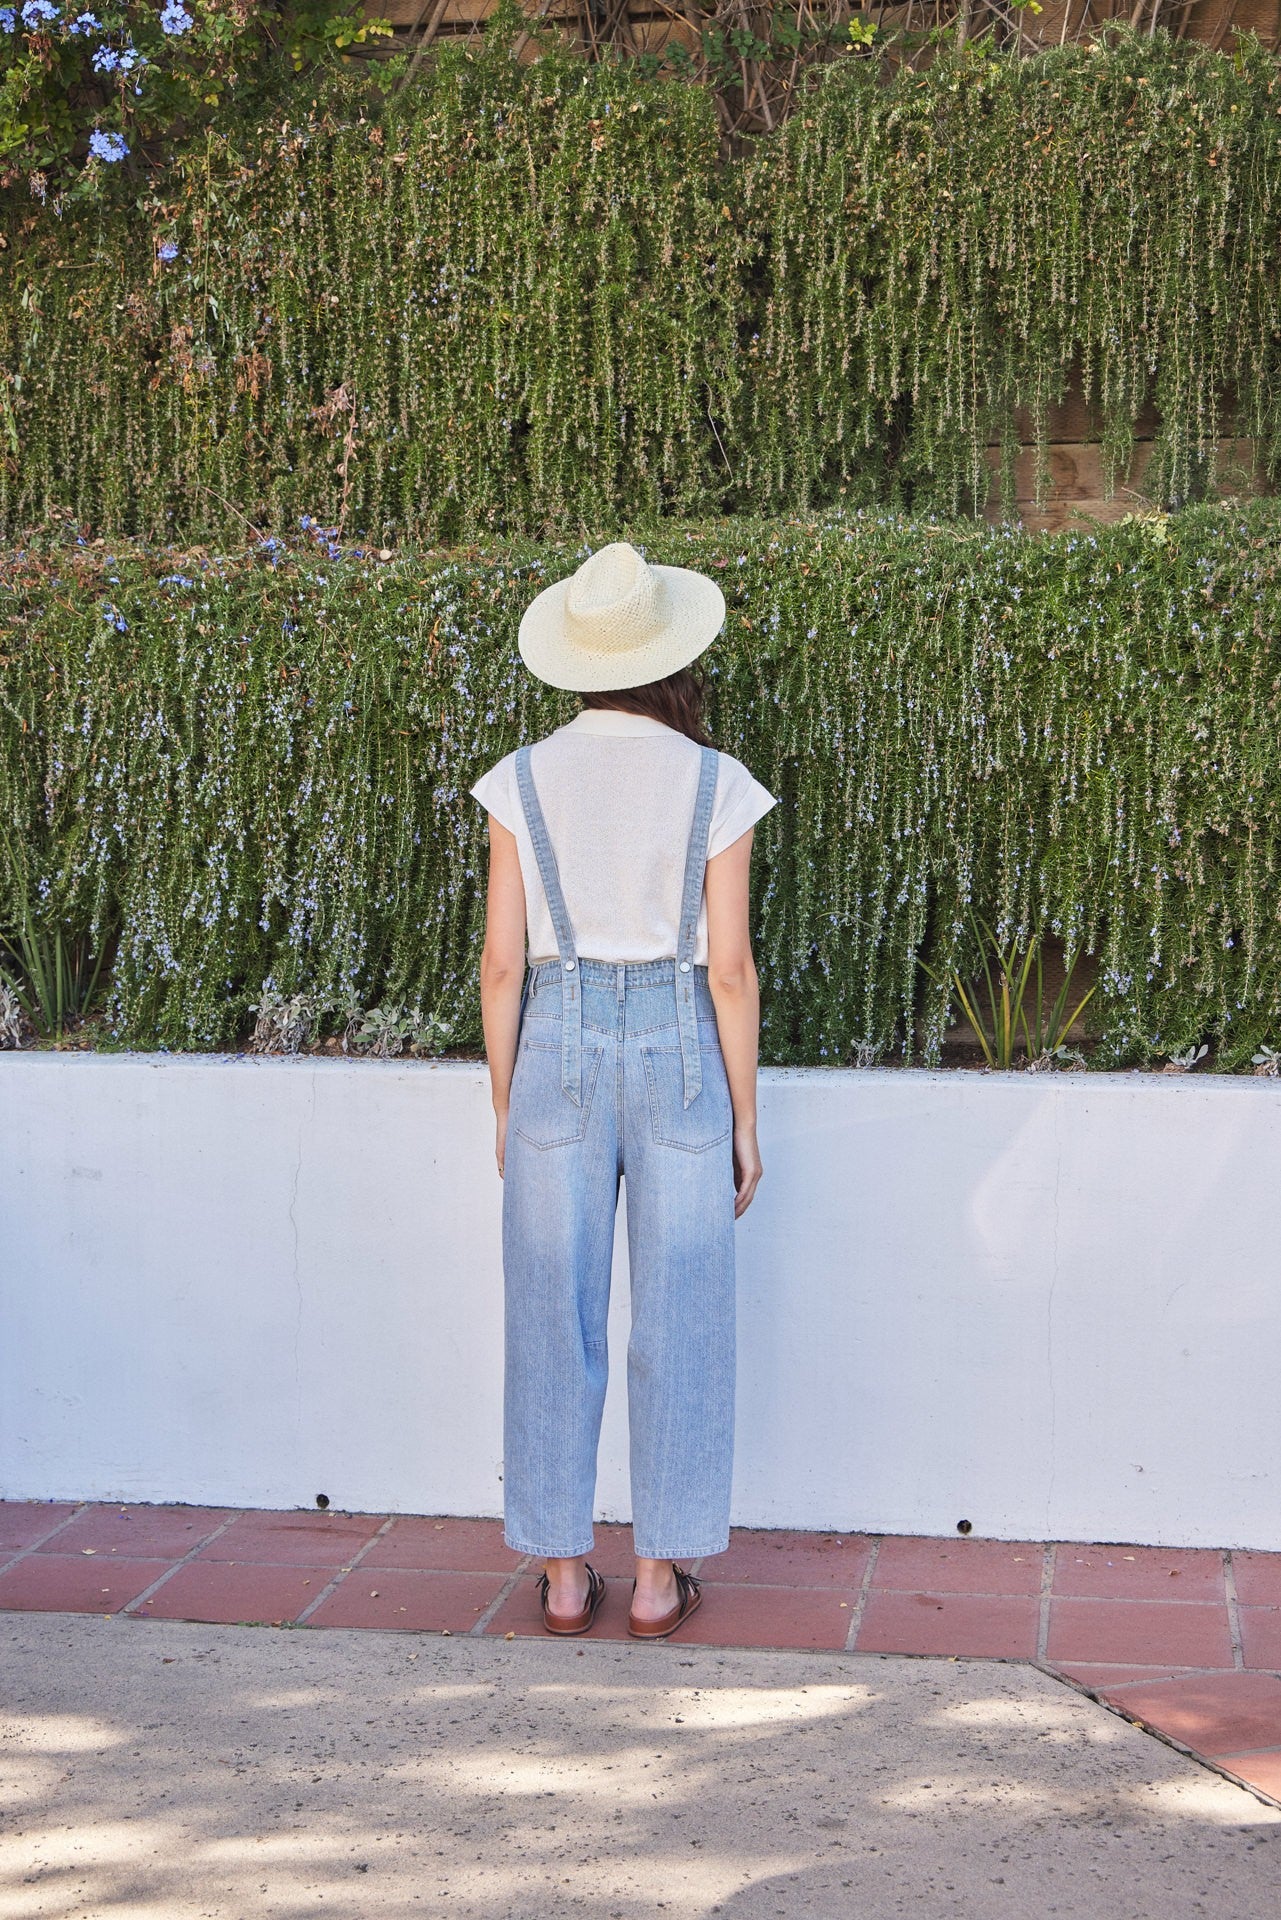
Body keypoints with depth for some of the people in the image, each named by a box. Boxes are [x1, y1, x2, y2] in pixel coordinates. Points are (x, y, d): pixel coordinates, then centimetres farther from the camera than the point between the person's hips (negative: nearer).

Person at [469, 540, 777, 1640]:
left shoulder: (524, 782, -2)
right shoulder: (715, 786, -6)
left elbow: (502, 960, -2)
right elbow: (730, 968, -6)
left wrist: (505, 1105, 9)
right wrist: (746, 1123, 3)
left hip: (560, 1054, 1)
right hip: (680, 1055, -1)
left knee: (554, 1322, 9)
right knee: (680, 1324, 8)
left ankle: (564, 1576, 15)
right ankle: (660, 1579, 13)